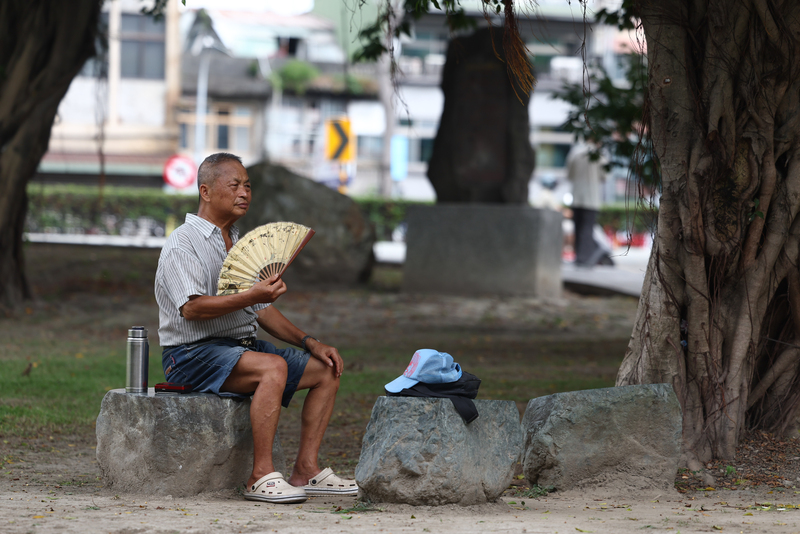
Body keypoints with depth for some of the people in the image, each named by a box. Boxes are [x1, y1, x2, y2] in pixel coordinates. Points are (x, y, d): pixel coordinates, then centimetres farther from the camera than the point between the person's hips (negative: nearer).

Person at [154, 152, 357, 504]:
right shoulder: (182, 243, -9)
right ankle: (261, 477, -35)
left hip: (242, 345, 9)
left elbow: (262, 311, 22)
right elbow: (192, 307, -23)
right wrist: (250, 297, -32)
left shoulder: (238, 243, 20)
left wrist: (310, 343, 10)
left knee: (326, 369, 1)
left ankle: (305, 469, -5)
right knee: (273, 367, -34)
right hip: (194, 353, -9)